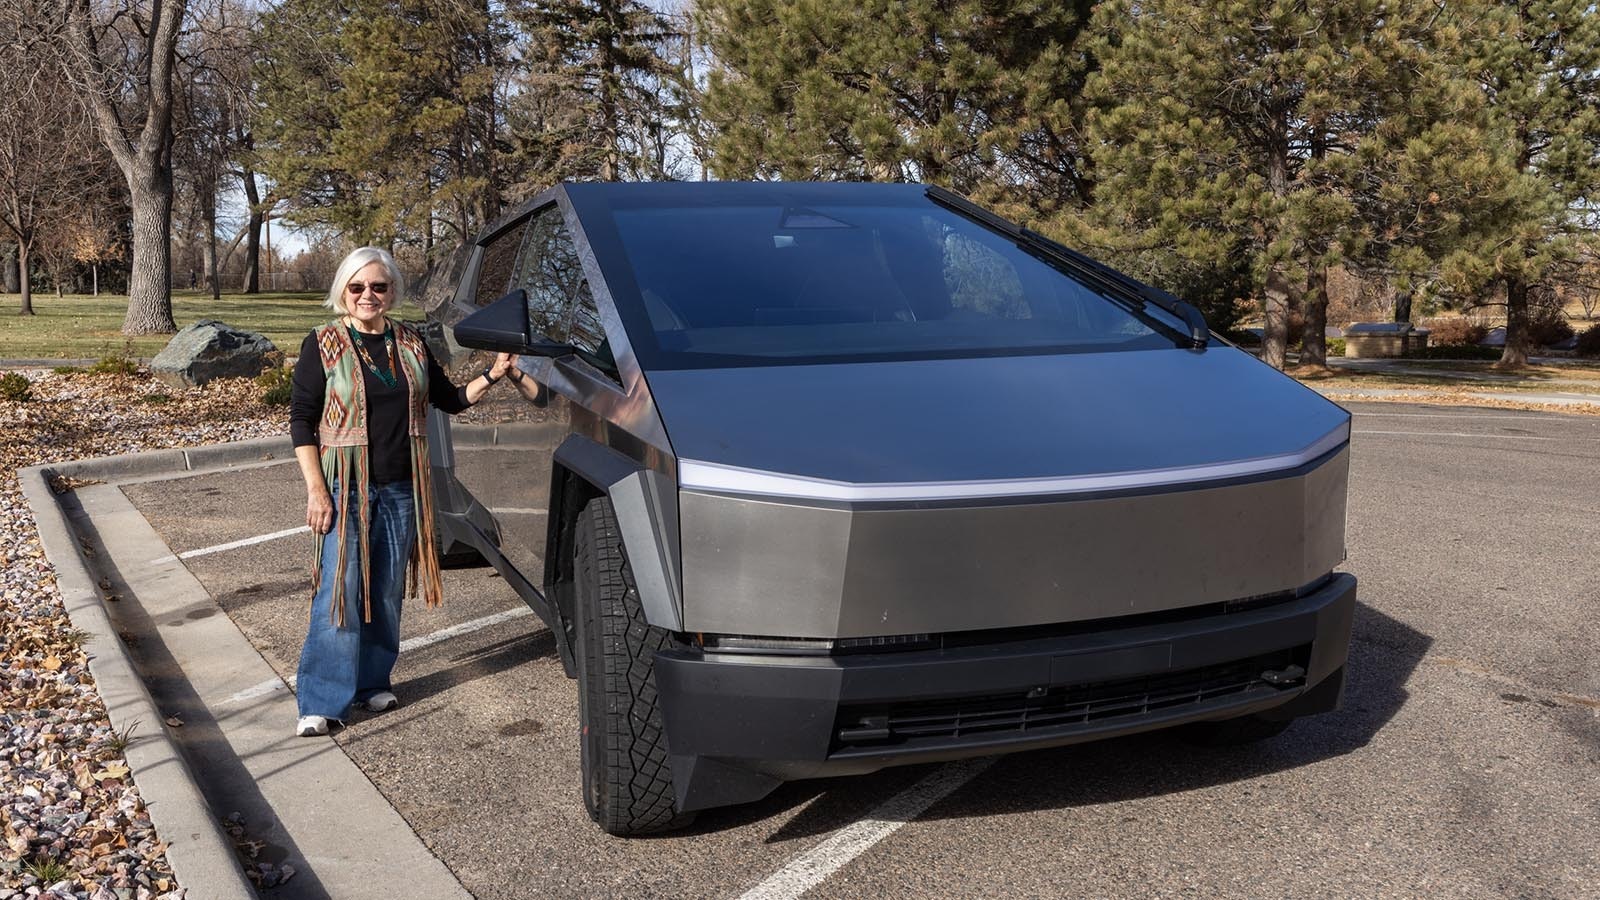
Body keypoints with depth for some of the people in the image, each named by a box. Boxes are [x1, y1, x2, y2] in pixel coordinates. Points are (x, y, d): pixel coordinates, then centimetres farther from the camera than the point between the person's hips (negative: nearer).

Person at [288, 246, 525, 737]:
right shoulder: (323, 345, -4)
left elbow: (450, 399, 16)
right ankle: (320, 702, 1)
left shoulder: (410, 343, 8)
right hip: (345, 489, -4)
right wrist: (316, 489, -12)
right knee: (340, 594, -7)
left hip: (401, 489, 4)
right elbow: (301, 421, -4)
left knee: (387, 594, 10)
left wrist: (493, 375, 0)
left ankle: (372, 682, 25)